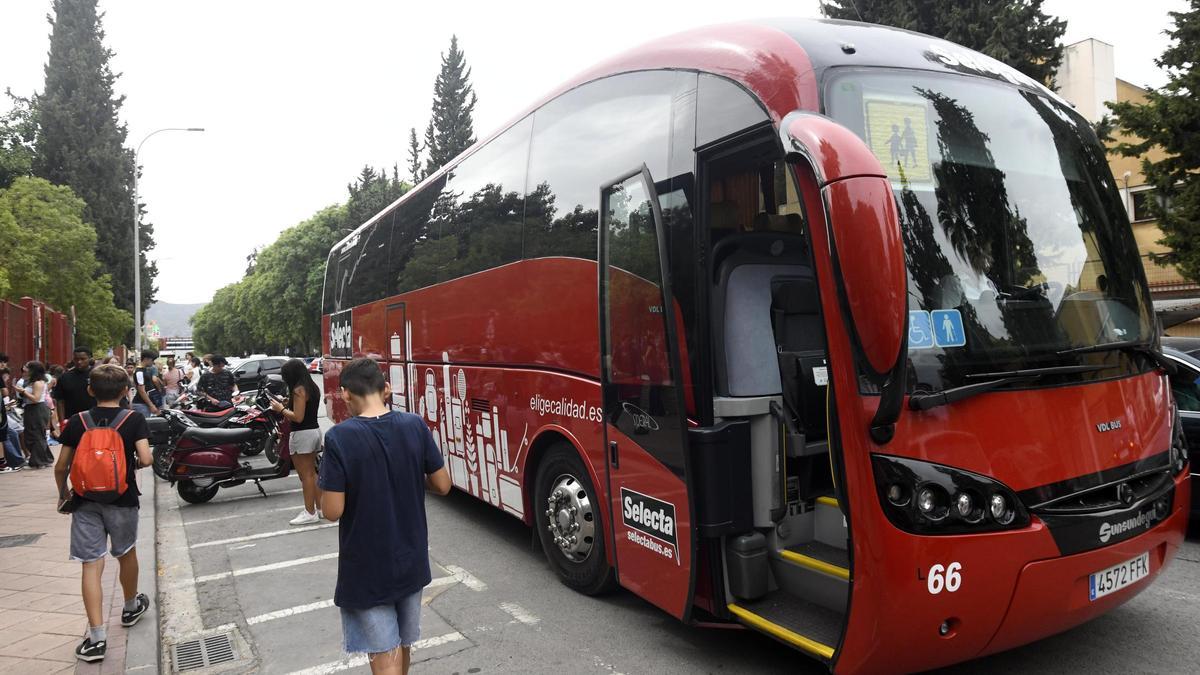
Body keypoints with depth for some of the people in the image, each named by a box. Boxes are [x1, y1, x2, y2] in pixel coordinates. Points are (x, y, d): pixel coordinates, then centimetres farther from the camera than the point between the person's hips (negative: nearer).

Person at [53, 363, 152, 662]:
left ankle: (97, 637, -3)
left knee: (91, 565, 1)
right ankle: (131, 607, 42)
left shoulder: (77, 422, -1)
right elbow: (145, 459, -17)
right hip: (122, 499, -1)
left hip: (85, 501, 1)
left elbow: (61, 466, 1)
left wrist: (63, 493, 17)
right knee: (127, 554, 20)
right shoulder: (134, 419, -8)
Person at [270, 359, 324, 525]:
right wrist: (287, 405, 12)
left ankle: (310, 513, 4)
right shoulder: (313, 387, 9)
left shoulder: (298, 390, -18)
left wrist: (281, 409, -9)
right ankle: (320, 507, 21)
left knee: (306, 475, -2)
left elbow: (298, 417, -21)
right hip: (315, 431, 9)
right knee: (312, 473, 17)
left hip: (302, 435, -9)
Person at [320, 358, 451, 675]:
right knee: (402, 644, 24)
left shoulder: (339, 438, -19)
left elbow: (333, 511, -17)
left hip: (366, 568, -4)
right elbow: (442, 485, -2)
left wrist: (348, 484, 2)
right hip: (411, 560, 4)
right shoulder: (416, 426, -8)